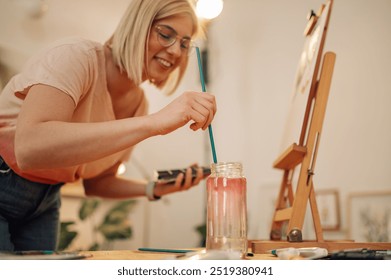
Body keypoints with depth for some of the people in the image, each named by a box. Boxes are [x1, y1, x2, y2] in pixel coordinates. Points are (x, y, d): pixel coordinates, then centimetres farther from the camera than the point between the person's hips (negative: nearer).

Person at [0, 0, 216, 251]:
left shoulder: (139, 105, -2)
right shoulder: (77, 56, -23)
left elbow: (95, 181, 8)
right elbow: (29, 149, -41)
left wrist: (154, 189, -10)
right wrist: (154, 123, -43)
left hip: (43, 203, 7)